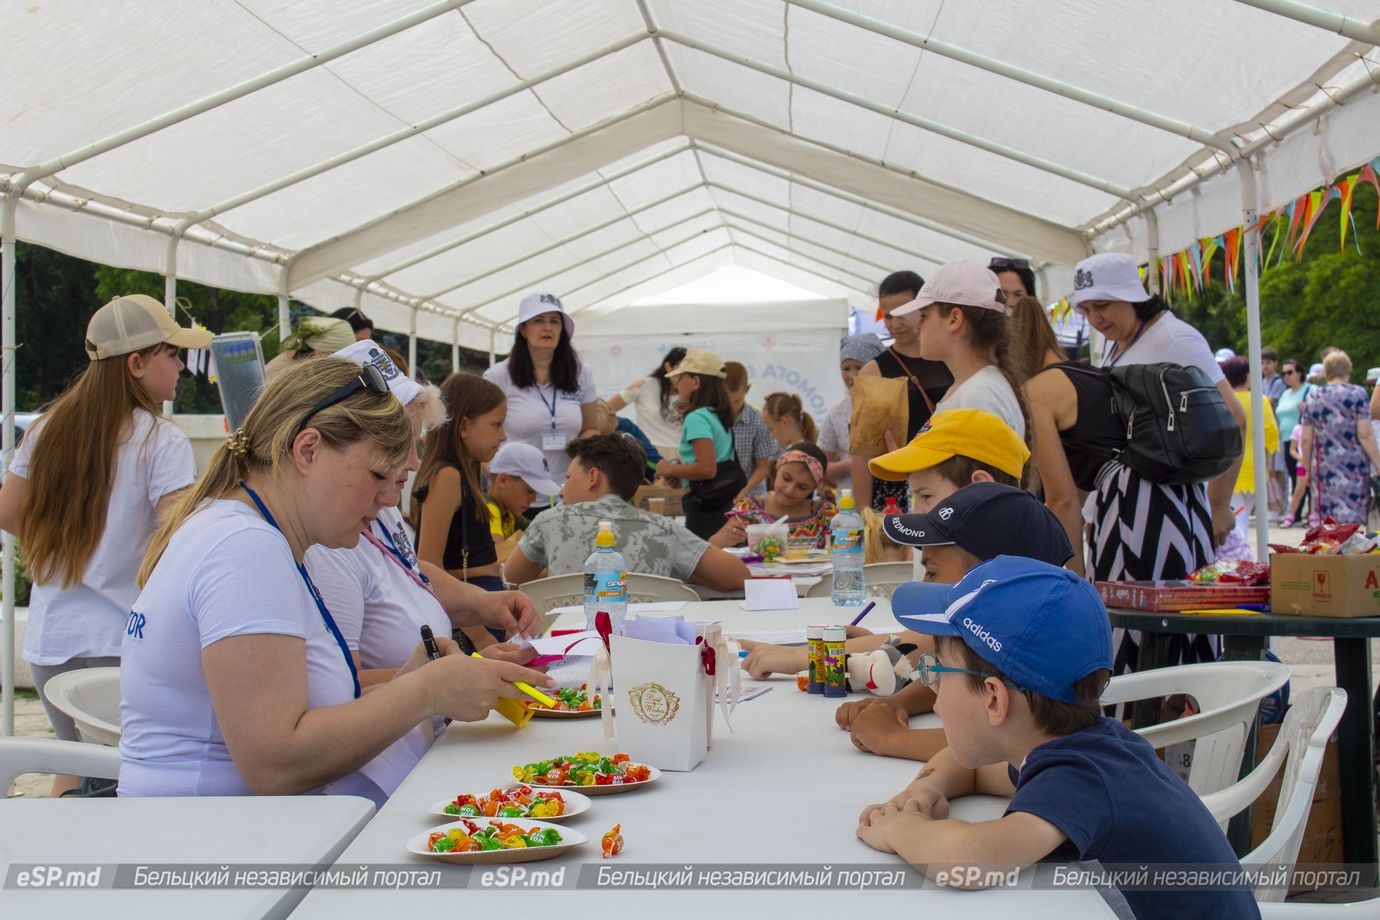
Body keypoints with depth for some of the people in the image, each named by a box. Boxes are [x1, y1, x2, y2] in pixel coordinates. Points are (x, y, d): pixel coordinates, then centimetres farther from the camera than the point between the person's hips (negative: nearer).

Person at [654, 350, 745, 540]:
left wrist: (670, 470, -9)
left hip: (708, 505, -9)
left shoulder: (697, 417, -14)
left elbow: (707, 469, -23)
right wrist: (678, 472, 18)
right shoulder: (717, 414, 14)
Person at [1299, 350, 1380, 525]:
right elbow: (1365, 435, -8)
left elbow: (1305, 440, 6)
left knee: (1330, 520, 8)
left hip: (1324, 467, 3)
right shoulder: (1358, 394, -2)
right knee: (1352, 518, -2)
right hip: (1354, 465, -3)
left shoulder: (1313, 399, 6)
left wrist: (1308, 470, 15)